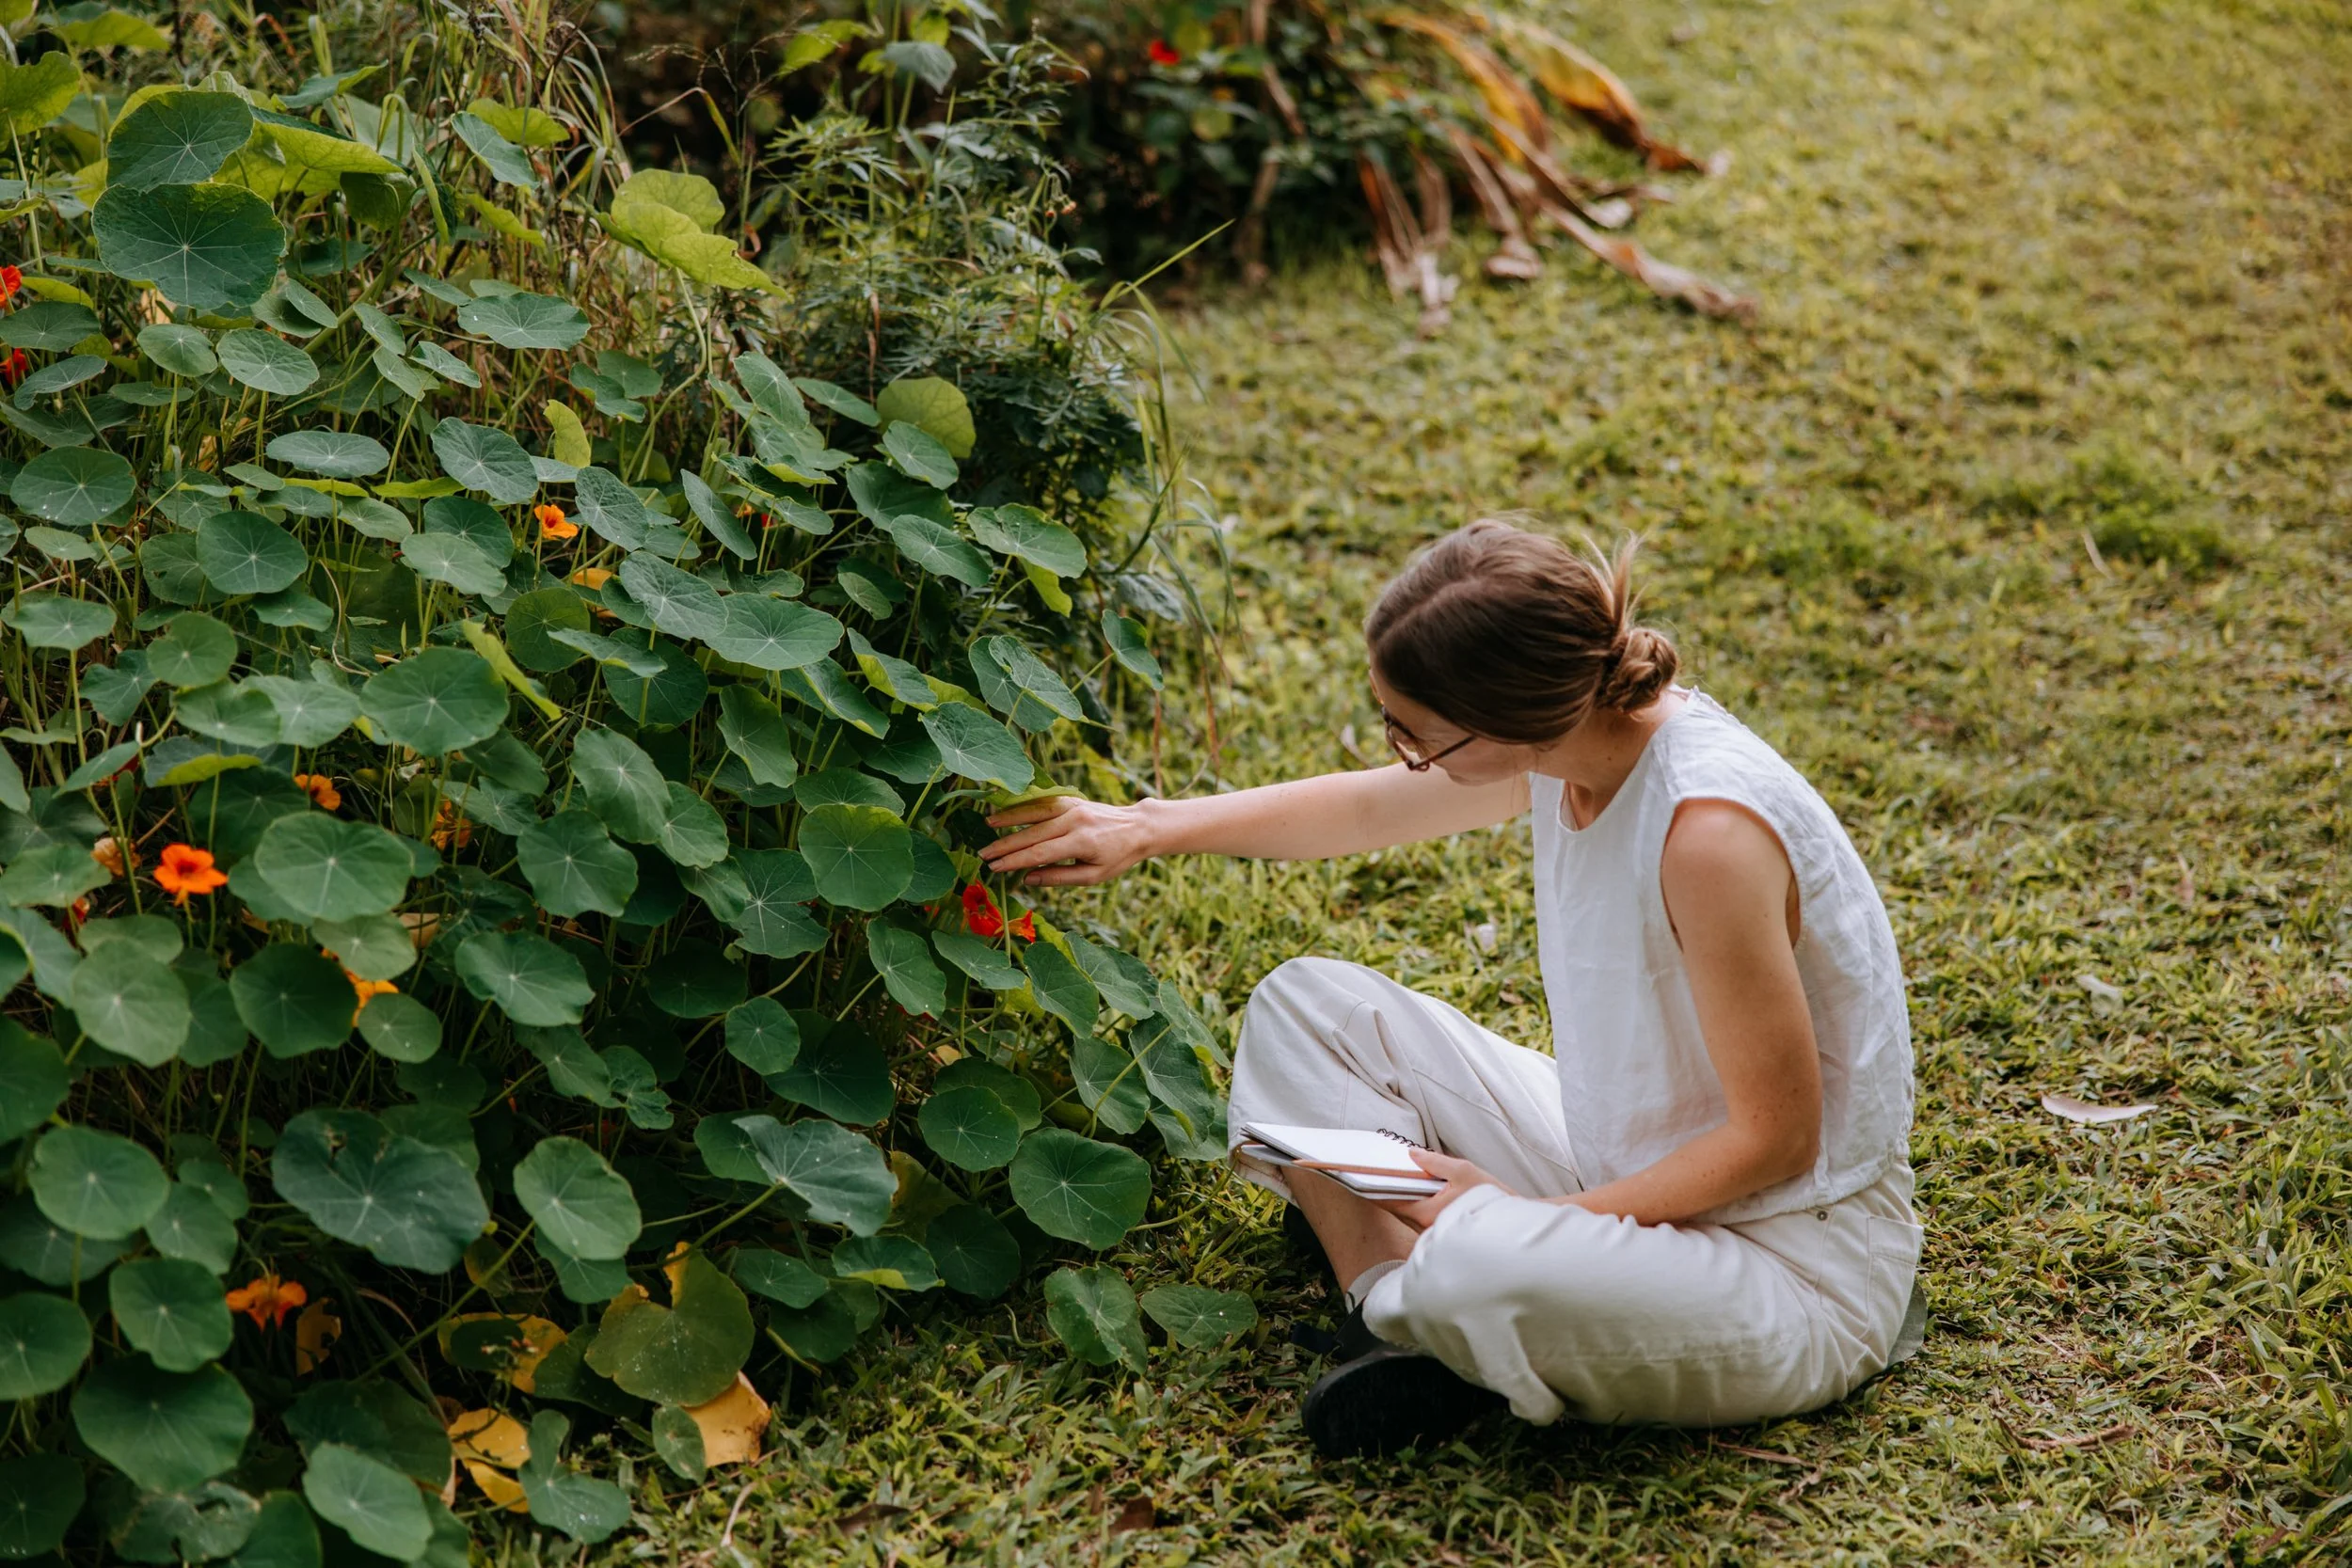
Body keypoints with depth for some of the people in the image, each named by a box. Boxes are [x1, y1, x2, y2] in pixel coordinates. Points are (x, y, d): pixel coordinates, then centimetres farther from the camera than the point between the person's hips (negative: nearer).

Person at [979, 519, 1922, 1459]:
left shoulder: (1706, 832, -31)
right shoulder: (1575, 734, -7)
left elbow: (1776, 1138, -24)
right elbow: (1367, 809, 14)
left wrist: (1528, 1216, -20)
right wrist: (1147, 829, 16)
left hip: (1799, 1268, -8)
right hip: (1631, 1177, 8)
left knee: (1478, 1265, -39)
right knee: (1306, 1003, 5)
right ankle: (1405, 1329, -10)